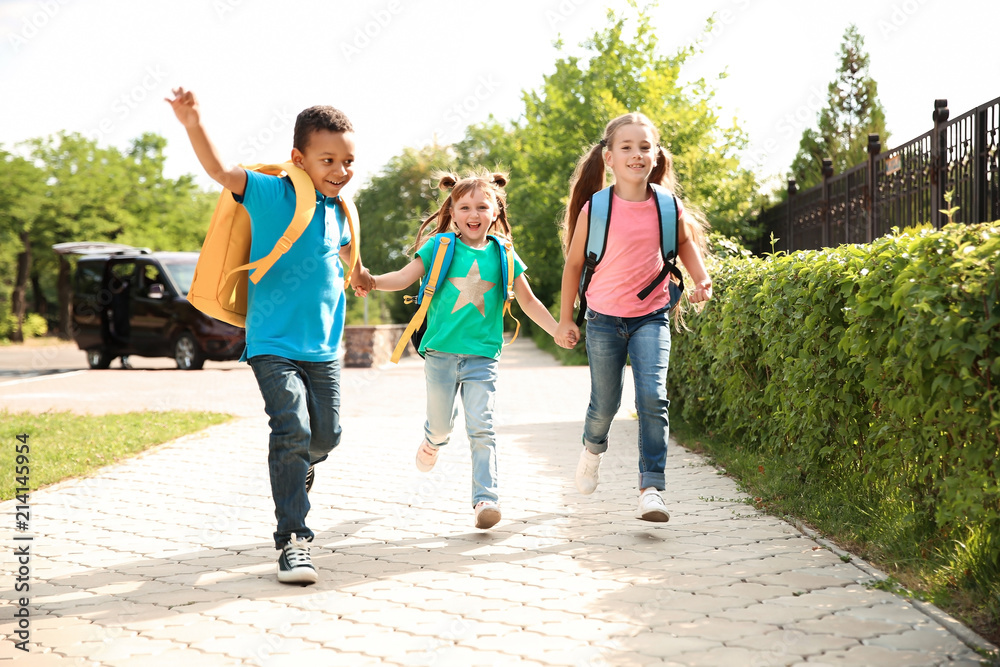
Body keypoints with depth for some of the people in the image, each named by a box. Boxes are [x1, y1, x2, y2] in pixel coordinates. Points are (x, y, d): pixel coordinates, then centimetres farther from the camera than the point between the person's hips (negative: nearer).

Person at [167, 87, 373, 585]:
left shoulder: (337, 213, 9)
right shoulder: (272, 195, -9)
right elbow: (222, 172, -25)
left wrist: (357, 275, 48)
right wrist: (193, 124, -40)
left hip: (324, 348, 6)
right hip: (273, 343, -6)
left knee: (325, 436, 10)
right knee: (292, 429, -19)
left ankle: (296, 472, 46)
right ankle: (291, 539, -12)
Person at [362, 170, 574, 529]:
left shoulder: (502, 255, 4)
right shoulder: (441, 246, -1)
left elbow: (528, 301, 12)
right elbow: (406, 276, -10)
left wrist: (557, 331, 6)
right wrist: (371, 280, -27)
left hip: (482, 355, 0)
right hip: (441, 352, 0)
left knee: (481, 427, -9)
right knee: (442, 424, 12)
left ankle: (486, 497, -8)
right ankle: (432, 441, 47)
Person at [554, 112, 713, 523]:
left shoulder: (668, 207, -5)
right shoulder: (594, 209, -10)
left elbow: (686, 242, 16)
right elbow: (574, 263, 2)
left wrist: (701, 280, 0)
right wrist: (565, 319, 6)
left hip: (651, 316, 0)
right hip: (604, 318, 0)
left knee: (653, 398, -16)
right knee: (605, 403, 9)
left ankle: (651, 488, -12)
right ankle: (593, 448, 45)